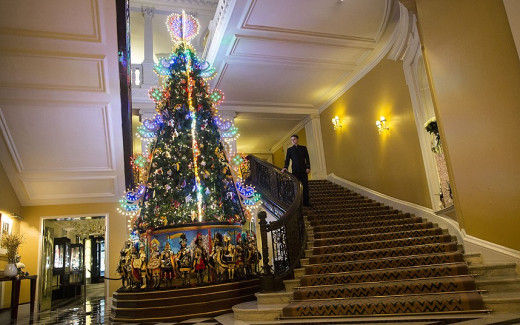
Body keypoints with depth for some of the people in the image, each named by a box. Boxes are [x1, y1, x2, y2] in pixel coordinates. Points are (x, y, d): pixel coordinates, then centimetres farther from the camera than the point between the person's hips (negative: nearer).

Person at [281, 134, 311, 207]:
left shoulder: (303, 148, 15)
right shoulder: (289, 150, 14)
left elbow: (307, 158, 9)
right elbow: (287, 160, 7)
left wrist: (308, 167, -4)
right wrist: (285, 167, -11)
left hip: (303, 170, 1)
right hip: (295, 170, -1)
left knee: (305, 186, -3)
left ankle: (306, 202, -1)